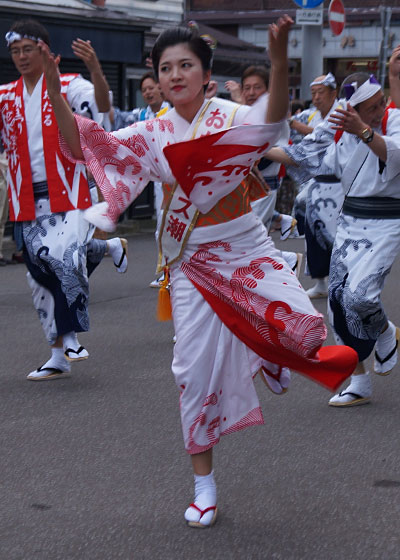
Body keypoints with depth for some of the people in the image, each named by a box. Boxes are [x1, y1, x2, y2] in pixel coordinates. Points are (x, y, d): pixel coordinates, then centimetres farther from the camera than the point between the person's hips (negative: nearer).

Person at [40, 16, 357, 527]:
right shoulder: (153, 135, 2)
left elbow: (271, 120, -31)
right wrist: (55, 93, -17)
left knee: (303, 328, -23)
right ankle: (204, 486, 17)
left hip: (245, 249, -2)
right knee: (197, 368, 3)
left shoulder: (230, 116, -8)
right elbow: (81, 147, -4)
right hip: (191, 258, 2)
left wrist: (279, 58, -49)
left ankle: (270, 355, 17)